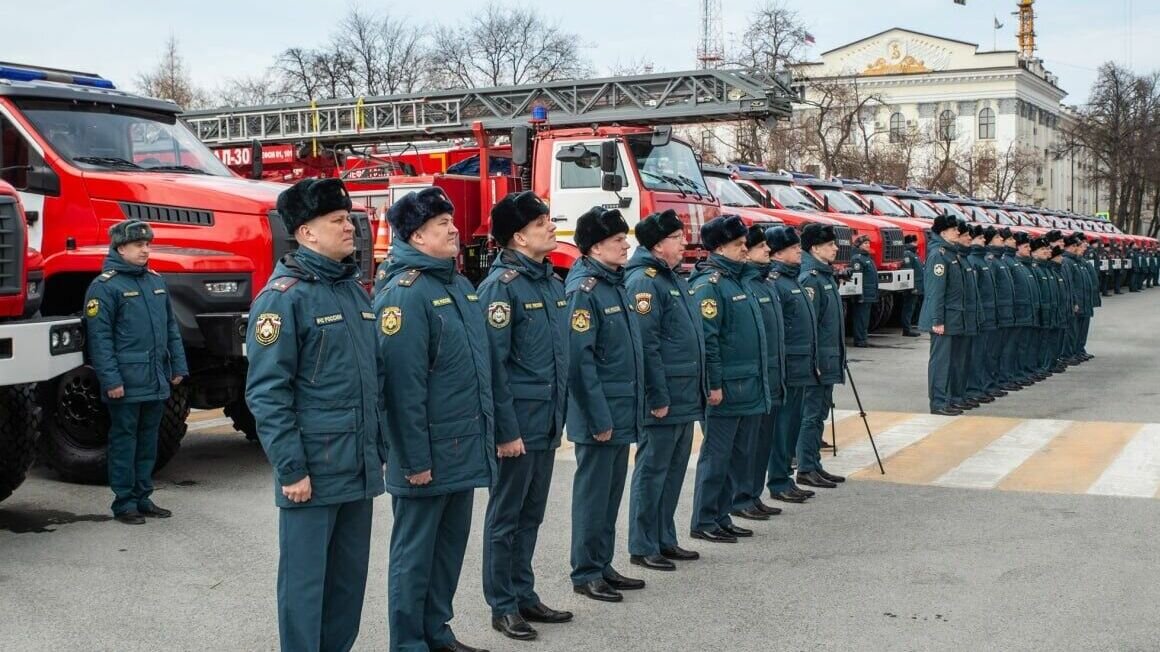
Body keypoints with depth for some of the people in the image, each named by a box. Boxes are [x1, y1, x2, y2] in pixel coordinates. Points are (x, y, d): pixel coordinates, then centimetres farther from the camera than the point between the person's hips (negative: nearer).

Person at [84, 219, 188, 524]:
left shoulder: (156, 281, 14)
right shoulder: (104, 286, -8)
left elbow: (171, 327, 18)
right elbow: (99, 338, -13)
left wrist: (178, 367, 12)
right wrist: (110, 380, -17)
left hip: (157, 381, 7)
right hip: (127, 383, -7)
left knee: (149, 440, 13)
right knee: (124, 441, 1)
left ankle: (143, 497, 22)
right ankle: (124, 502, 8)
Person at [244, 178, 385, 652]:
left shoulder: (355, 288, 12)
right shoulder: (284, 295, -11)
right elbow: (266, 391, -15)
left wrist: (380, 448, 16)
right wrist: (290, 468, -17)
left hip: (360, 468, 7)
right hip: (313, 469, -7)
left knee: (350, 573, 15)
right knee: (305, 577, 3)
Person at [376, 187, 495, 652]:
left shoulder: (461, 285, 12)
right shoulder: (405, 293, -16)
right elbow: (403, 384, -21)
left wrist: (487, 435, 17)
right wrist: (415, 460, -21)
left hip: (465, 452, 9)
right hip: (430, 455, -9)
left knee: (451, 545, 18)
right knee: (415, 552, 4)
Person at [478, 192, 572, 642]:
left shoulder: (553, 282, 11)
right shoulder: (502, 285, -14)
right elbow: (493, 364, -18)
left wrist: (560, 414, 15)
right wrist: (505, 430, -19)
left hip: (547, 422, 8)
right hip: (518, 424, -8)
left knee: (531, 516, 16)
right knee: (506, 516, 4)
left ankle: (525, 595, 28)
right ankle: (503, 607, 15)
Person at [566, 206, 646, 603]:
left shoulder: (616, 285, 13)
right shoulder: (584, 290, -16)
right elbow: (580, 360, -20)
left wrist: (634, 409, 16)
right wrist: (599, 418, -20)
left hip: (623, 413, 9)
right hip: (600, 415, -9)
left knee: (612, 492, 15)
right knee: (593, 492, 1)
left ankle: (603, 566, 26)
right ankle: (586, 574, 12)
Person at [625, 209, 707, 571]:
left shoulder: (675, 279, 17)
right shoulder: (644, 281, -14)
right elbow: (645, 344, -20)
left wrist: (701, 387, 20)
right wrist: (658, 397, -21)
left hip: (686, 398, 10)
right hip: (663, 399, -10)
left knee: (674, 471, 15)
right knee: (652, 471, -1)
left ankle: (665, 539, 25)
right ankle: (642, 547, 7)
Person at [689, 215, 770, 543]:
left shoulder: (739, 280, 16)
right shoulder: (710, 284, -13)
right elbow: (706, 339, -19)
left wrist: (760, 385, 22)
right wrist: (715, 384, -21)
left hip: (749, 391, 9)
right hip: (726, 391, -9)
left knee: (738, 457, 14)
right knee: (716, 457, -2)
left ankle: (722, 516, 23)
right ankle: (703, 522, 7)